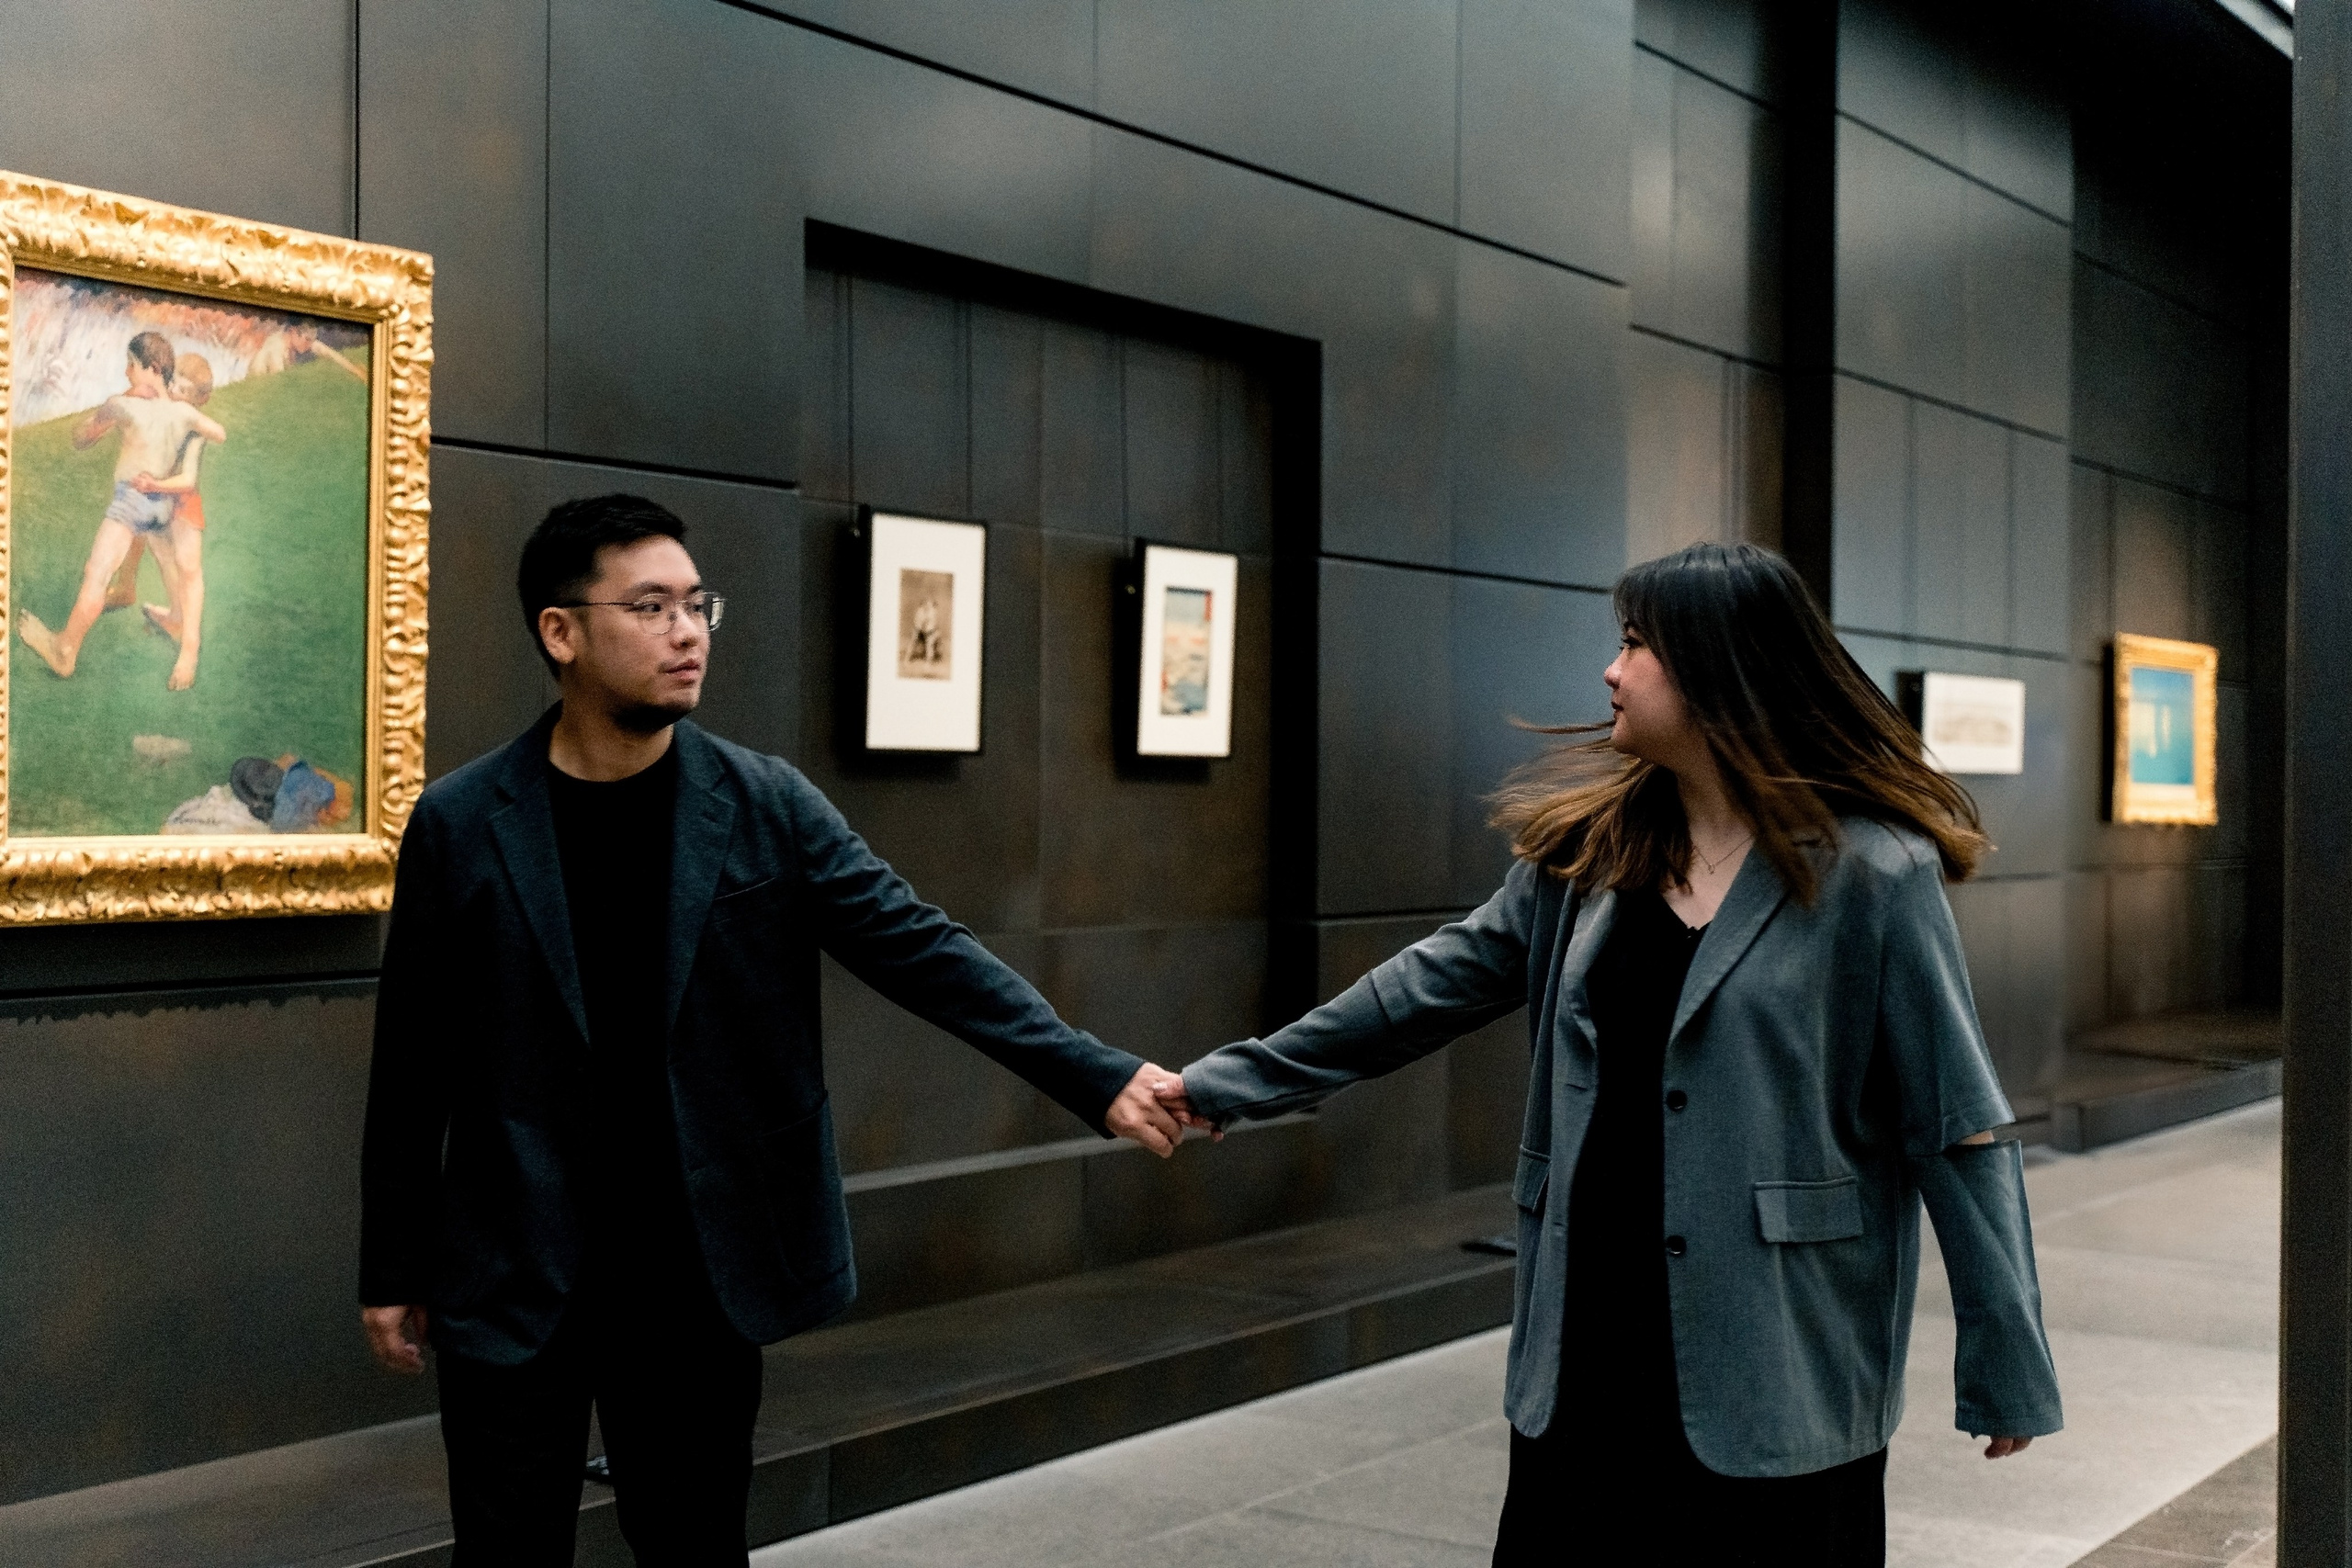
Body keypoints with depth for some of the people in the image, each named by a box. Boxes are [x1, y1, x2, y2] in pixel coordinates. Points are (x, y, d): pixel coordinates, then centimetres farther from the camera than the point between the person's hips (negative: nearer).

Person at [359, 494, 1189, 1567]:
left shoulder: (766, 806, -3)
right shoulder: (460, 825, -5)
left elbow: (918, 949, -8)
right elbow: (412, 1062, 0)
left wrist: (1099, 1078, -18)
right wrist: (392, 1266, 4)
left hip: (698, 1275, 1)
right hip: (513, 1277, -1)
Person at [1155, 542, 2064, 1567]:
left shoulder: (1869, 874, -10)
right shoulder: (1588, 848, 7)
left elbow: (1959, 1132, -8)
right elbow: (1439, 983, 13)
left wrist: (2007, 1368, -7)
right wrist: (1232, 1083, 13)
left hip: (1781, 1368, -5)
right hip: (1587, 1352, 5)